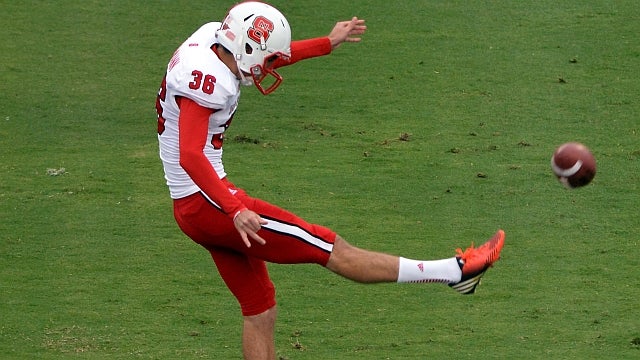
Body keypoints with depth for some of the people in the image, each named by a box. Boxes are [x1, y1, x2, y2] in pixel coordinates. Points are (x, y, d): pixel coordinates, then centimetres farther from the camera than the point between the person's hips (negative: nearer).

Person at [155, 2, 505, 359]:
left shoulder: (213, 46, 6)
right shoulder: (206, 78, -22)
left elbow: (267, 55, 26)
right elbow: (190, 156, -32)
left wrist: (328, 43, 32)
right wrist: (236, 212, -39)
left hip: (193, 207, 10)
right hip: (209, 205, -10)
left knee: (260, 310, 14)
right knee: (329, 249, -5)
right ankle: (455, 271, -2)